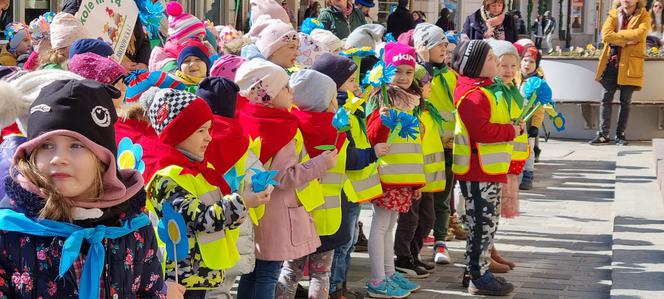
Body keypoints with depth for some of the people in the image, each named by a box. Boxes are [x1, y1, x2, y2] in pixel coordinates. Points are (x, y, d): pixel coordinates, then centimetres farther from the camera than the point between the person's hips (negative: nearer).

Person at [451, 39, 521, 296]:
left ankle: (477, 270, 26)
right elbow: (483, 131, -27)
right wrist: (512, 131, -15)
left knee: (485, 224, 17)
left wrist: (513, 127, 8)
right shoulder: (473, 94, -19)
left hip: (487, 170, 11)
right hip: (478, 172, -11)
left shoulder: (483, 89, 16)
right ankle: (478, 279, 4)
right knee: (483, 224, -4)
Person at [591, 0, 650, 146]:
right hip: (611, 62, 2)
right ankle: (603, 134, 3)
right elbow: (606, 35, -7)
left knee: (626, 101, 3)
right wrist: (626, 41, -14)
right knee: (606, 98, 1)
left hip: (629, 64, -2)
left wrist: (617, 34, -11)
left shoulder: (644, 16, 2)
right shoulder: (614, 14, 8)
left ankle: (620, 134, 11)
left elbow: (639, 33, -19)